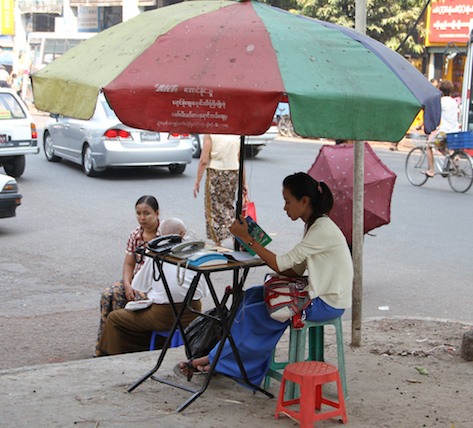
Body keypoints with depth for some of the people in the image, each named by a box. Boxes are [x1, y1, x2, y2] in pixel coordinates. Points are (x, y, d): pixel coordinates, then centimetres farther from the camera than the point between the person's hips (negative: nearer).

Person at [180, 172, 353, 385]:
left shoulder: (323, 230, -22)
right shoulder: (313, 226, 9)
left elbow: (281, 264, -22)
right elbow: (296, 271, 10)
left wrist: (248, 238, -17)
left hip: (328, 304, -10)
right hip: (318, 294, 10)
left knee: (253, 314, -12)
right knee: (251, 296, 6)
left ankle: (215, 360, 4)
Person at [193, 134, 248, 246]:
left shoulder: (210, 133, -9)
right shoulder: (236, 135, 5)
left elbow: (203, 161, -13)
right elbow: (241, 161, 7)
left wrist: (197, 181, -7)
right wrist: (244, 183, 13)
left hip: (215, 174, -4)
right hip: (233, 174, 4)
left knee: (213, 209, 6)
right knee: (228, 206, 20)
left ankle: (218, 243, 8)